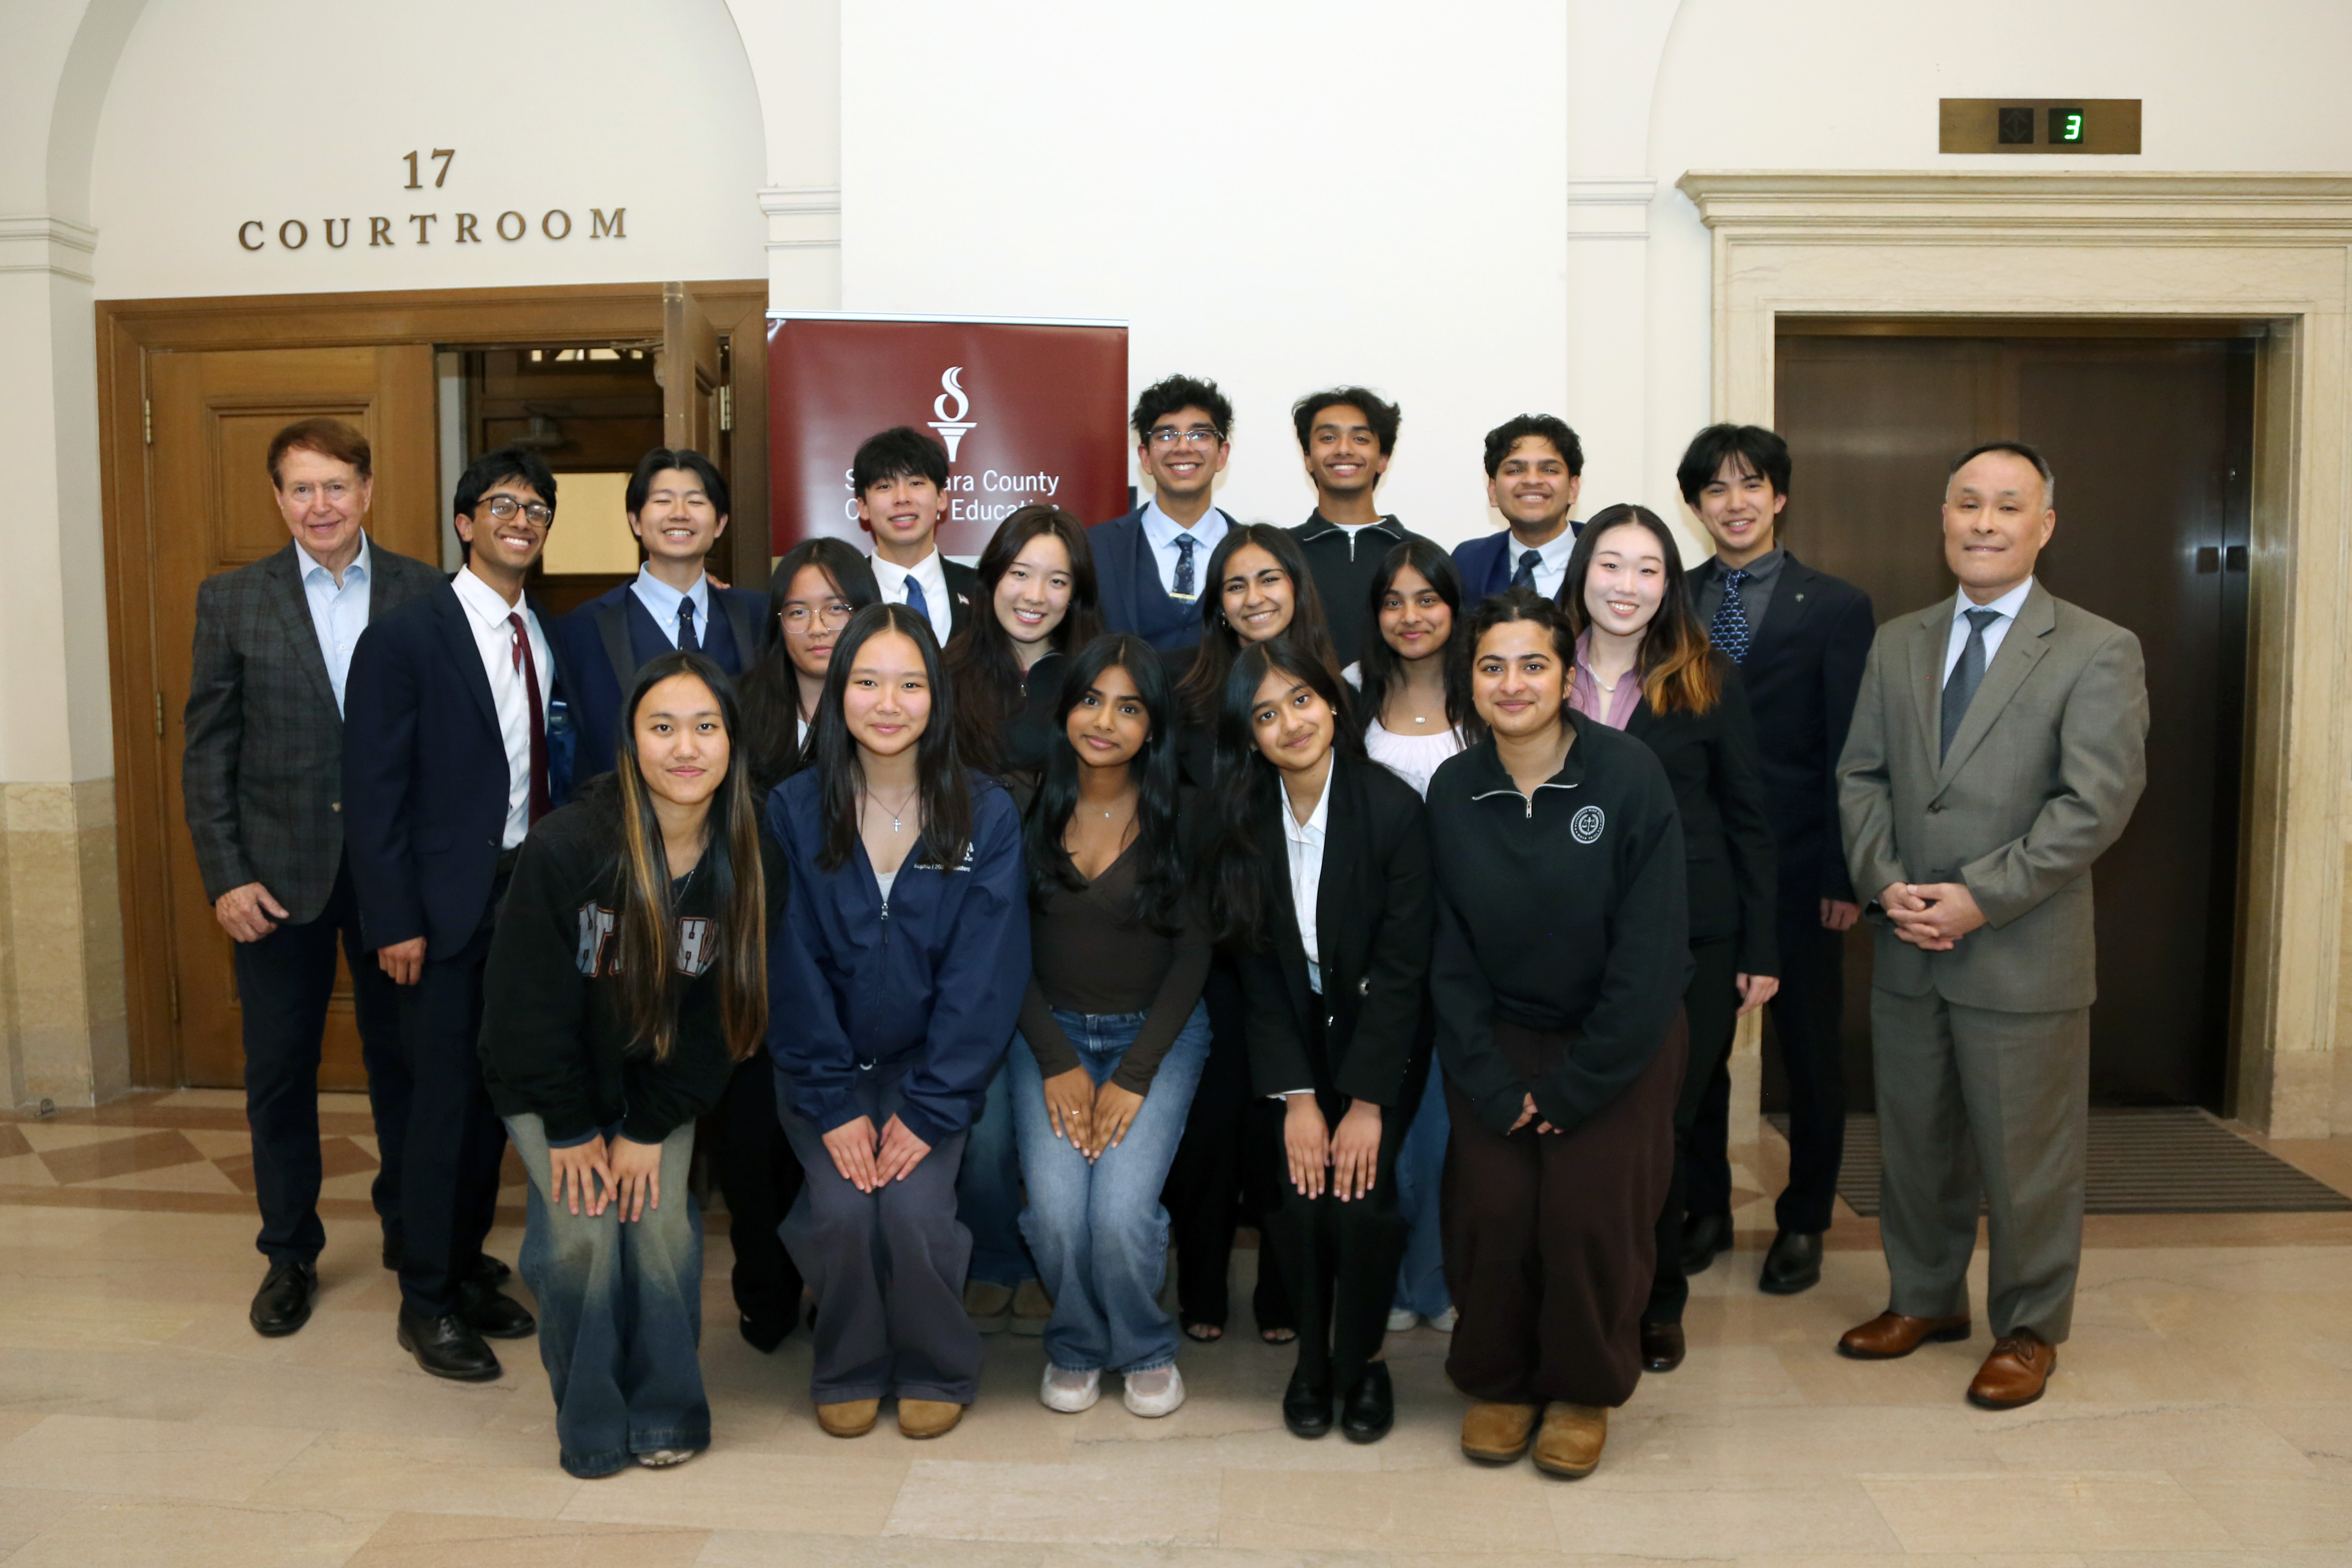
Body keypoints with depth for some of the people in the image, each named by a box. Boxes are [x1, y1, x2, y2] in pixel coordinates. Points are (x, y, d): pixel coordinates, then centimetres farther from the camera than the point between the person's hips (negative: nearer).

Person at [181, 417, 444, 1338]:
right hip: (279, 872, 0)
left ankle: (410, 1226, 29)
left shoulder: (423, 593, 0)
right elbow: (206, 752, 1)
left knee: (403, 1054, 11)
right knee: (279, 1071, 9)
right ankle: (290, 1253, 26)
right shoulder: (232, 600, 1)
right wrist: (224, 877, -6)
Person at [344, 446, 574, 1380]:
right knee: (443, 1099, 1)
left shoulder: (552, 642, 9)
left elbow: (558, 775, 10)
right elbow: (374, 792, -10)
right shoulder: (404, 638, -7)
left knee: (499, 1092, 13)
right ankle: (427, 1302, 16)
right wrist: (395, 922, -14)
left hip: (533, 896, 5)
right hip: (448, 903, -5)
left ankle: (467, 1269, 29)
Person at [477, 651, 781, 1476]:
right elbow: (528, 999, -17)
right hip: (552, 1083, -2)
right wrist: (571, 1129, -10)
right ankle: (590, 1426, 9)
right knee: (582, 1233, -13)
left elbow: (722, 1014, -8)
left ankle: (666, 1413, 13)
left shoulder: (750, 865, -15)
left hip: (662, 1080, 2)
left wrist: (650, 1129, -9)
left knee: (664, 1225, -9)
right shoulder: (565, 844, -26)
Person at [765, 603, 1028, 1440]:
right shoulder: (792, 810, -8)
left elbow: (982, 974, -10)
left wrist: (931, 1110, -15)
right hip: (823, 1062, 1)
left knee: (915, 1208, -19)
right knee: (842, 1209, -18)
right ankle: (849, 1372, 12)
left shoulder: (986, 814, -9)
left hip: (932, 1062, 0)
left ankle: (936, 1372, 10)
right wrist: (833, 1103, -13)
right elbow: (791, 968, -7)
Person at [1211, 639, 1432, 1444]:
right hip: (1292, 1035, 2)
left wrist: (1366, 1104, -16)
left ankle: (1363, 1356, 9)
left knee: (1361, 1191, -19)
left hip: (1380, 1035, -2)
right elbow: (1258, 967, -4)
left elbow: (1403, 967, -15)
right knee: (1294, 1190, -15)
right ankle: (1312, 1354, 12)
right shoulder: (1244, 820, -7)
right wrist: (1296, 1097, -12)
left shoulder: (1393, 808, -17)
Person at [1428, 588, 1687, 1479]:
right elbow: (1449, 954, -1)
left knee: (1591, 1213, -13)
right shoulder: (1453, 793, -3)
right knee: (1491, 1208, -12)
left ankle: (1584, 1391, 15)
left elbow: (1651, 949, -14)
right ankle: (1497, 1381, 15)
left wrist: (1577, 1086, -13)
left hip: (1619, 1038, -2)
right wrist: (1492, 1086, -9)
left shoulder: (1630, 777, -13)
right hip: (1498, 1035, 2)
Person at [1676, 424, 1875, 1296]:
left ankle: (1803, 1224, 27)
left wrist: (1844, 878, -9)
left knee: (1810, 1051, 10)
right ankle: (1705, 1211, 27)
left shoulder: (1836, 609, -1)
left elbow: (1850, 754, -4)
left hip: (1794, 866, -2)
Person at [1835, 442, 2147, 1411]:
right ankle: (1925, 1297, 34)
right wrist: (1887, 883, -8)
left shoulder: (2097, 652, -5)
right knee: (1914, 1138, 16)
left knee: (2026, 1151, 7)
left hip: (2023, 956, -4)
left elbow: (2097, 803, -13)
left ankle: (2029, 1330, 26)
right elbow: (1861, 776, 8)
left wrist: (1979, 898, -18)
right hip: (1906, 948, 5)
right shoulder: (1897, 644, 10)